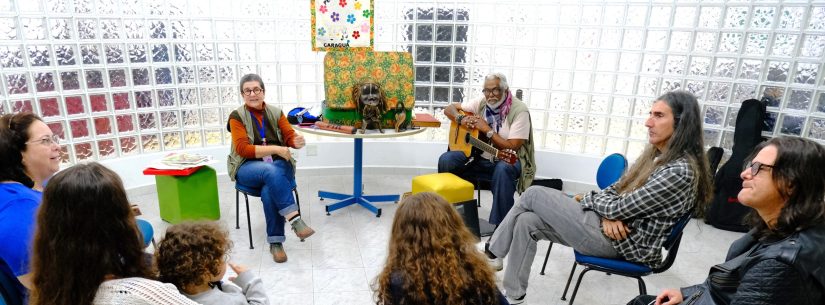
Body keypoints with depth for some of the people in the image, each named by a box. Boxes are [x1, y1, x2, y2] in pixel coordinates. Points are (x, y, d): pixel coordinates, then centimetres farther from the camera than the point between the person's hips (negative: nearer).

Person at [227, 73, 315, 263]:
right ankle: (295, 220, -39)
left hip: (279, 164, 2)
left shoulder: (276, 112, 8)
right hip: (248, 167, -2)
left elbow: (290, 136, 0)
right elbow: (243, 149, -12)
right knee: (271, 171, -37)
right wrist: (275, 149, -23)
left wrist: (297, 142, -26)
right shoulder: (237, 116, -1)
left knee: (269, 190, -32)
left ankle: (275, 242, -23)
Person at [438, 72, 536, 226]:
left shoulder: (519, 110, -15)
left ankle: (499, 225, -30)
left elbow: (512, 147, -20)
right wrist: (461, 119, -13)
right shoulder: (482, 103, 1)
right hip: (480, 157, 5)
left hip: (508, 160, -5)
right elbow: (449, 108, 9)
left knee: (502, 169, -41)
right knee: (446, 160, -16)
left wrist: (487, 130, -20)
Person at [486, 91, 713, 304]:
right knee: (526, 222, -6)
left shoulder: (680, 171, -21)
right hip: (608, 225, 9)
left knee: (534, 195, -7)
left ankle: (493, 254, 11)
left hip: (619, 240, -9)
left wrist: (588, 199, -1)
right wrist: (607, 213, -10)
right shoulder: (656, 154, 9)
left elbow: (619, 208, -21)